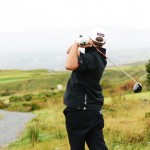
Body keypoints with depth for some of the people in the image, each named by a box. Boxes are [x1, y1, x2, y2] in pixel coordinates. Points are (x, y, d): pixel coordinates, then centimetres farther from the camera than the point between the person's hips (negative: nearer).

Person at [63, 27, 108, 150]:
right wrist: (78, 44, -5)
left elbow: (70, 65, -37)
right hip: (94, 110, 8)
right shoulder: (97, 57, 9)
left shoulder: (91, 58, -19)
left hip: (79, 111, -8)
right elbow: (70, 52, 17)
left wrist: (77, 43, -24)